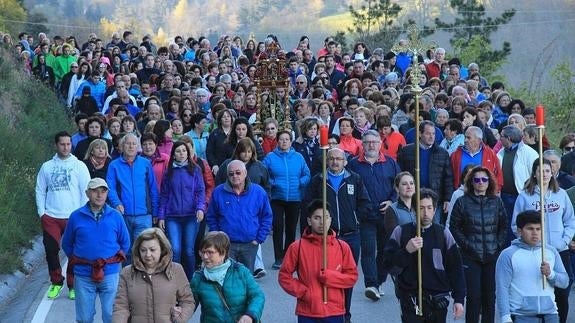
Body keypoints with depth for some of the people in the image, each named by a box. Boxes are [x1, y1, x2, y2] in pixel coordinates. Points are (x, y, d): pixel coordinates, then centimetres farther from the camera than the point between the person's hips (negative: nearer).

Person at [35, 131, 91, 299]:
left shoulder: (79, 166, 2)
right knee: (51, 251, 0)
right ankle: (56, 282, 18)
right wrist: (41, 213, 2)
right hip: (51, 217, 2)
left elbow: (86, 191, 0)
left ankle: (73, 285, 13)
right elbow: (40, 191, 12)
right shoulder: (47, 167, 8)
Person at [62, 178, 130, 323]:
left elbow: (125, 243, 11)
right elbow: (66, 243, 10)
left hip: (110, 274, 0)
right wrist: (76, 260, 8)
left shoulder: (115, 216, 0)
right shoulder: (76, 216, -1)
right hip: (83, 275, 0)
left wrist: (116, 259, 8)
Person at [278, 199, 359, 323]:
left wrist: (330, 277, -12)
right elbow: (284, 276, 2)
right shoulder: (297, 247, -2)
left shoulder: (342, 247, 3)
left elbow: (352, 276, 4)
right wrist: (303, 292, -9)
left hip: (335, 312, 1)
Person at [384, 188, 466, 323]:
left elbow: (455, 268, 6)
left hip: (438, 301, 1)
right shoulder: (401, 232, 0)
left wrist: (459, 299, 2)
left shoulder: (443, 233, 4)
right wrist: (406, 251, -19)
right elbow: (390, 266, -3)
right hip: (410, 302, -1)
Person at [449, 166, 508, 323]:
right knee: (474, 295, -5)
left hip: (493, 256, 2)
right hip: (470, 257, -2)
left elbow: (504, 226, 11)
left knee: (490, 295, 6)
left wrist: (499, 244, 0)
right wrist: (466, 244, -7)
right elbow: (454, 227, 1)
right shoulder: (463, 202, -1)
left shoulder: (497, 201, 6)